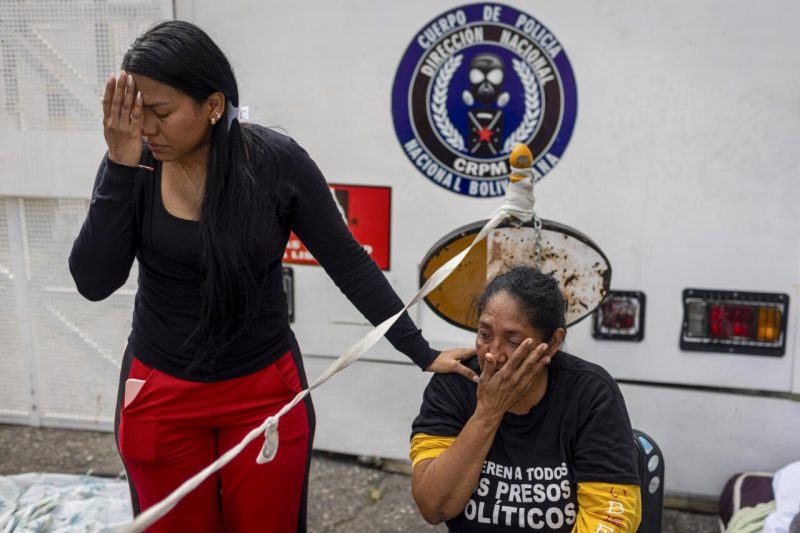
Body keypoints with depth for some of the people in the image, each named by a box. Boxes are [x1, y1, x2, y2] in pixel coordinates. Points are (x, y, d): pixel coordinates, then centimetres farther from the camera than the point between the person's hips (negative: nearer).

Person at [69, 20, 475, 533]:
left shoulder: (277, 161, -15)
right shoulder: (133, 161, -9)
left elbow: (349, 264, -7)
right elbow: (94, 282, -15)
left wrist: (422, 352, -7)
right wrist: (122, 166, -23)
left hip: (264, 390, -1)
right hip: (160, 394, 2)